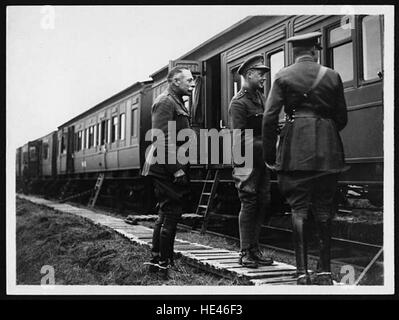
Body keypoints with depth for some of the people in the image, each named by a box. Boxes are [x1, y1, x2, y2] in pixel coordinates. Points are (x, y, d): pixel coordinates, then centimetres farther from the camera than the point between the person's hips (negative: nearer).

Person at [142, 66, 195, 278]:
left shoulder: (176, 103, 22)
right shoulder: (165, 102, -10)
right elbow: (162, 139, -20)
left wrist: (180, 168, 19)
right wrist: (176, 169, -22)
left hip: (169, 169, 10)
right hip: (167, 168, -10)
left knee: (166, 214, 14)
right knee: (171, 214, -7)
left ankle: (156, 260, 22)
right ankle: (164, 264, 0)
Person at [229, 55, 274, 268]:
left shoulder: (260, 97, 14)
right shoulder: (238, 103, -12)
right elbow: (240, 140, -18)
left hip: (261, 160, 8)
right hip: (246, 161, -8)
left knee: (263, 203, 8)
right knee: (249, 204, -5)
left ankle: (255, 249, 17)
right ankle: (245, 253, 4)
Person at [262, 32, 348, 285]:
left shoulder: (283, 76, 3)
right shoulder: (332, 76, 6)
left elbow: (270, 118, -3)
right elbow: (342, 118, 9)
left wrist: (269, 154, 4)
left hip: (296, 149, -1)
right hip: (327, 150, 1)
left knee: (299, 209, 2)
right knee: (324, 210, 9)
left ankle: (303, 272, 0)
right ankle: (325, 271, 12)